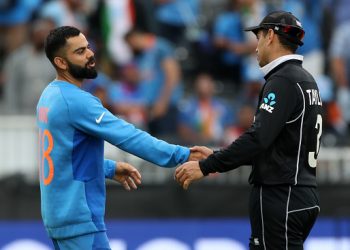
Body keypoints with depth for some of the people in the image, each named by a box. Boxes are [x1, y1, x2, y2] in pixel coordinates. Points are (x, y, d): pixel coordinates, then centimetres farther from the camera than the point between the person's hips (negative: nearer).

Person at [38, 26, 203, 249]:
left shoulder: (51, 96, 11)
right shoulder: (75, 101, -19)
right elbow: (129, 137, -23)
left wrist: (110, 168, 14)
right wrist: (183, 156, -23)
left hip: (60, 213, 10)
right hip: (79, 219, -10)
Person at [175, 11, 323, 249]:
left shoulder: (282, 81, -14)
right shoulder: (306, 80, 16)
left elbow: (258, 138, -24)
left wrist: (206, 166, -18)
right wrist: (217, 157, 18)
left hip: (280, 197, -10)